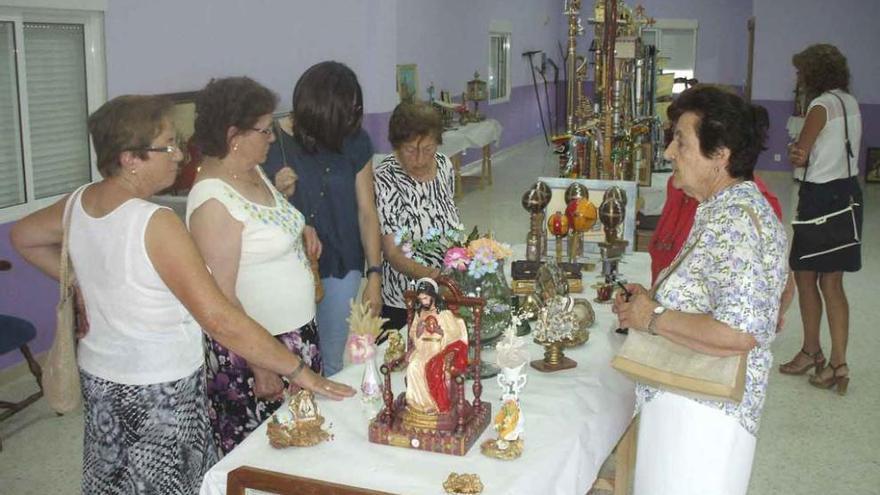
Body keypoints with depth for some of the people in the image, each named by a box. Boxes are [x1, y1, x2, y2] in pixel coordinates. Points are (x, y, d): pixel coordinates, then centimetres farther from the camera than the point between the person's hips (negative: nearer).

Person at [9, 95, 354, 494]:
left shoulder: (78, 203, -3)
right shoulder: (155, 224, -28)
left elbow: (22, 237, 19)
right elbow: (219, 320, -31)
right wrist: (298, 372, -26)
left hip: (99, 374, 8)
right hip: (161, 390, -7)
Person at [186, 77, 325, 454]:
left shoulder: (252, 171, 4)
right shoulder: (213, 200, -22)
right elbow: (221, 298, -22)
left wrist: (300, 233, 2)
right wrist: (259, 366, -20)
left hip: (297, 334, 9)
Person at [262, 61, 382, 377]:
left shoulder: (355, 142, -4)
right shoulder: (274, 142, -10)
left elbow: (366, 211, 1)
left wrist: (374, 276, -1)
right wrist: (276, 191, -22)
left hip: (341, 269, 2)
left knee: (331, 364, 14)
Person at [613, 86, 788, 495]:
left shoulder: (737, 220, -21)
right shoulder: (720, 209, 11)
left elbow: (739, 332, -31)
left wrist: (653, 319, -19)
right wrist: (650, 302, 5)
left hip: (703, 412, -10)